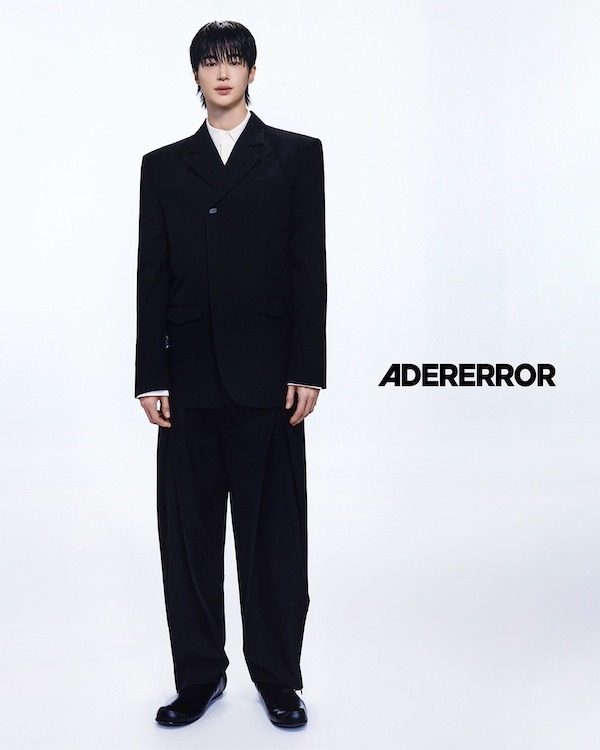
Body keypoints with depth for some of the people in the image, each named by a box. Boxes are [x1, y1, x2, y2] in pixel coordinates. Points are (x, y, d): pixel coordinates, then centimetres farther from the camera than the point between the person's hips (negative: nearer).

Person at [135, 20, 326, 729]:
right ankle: (199, 676, 23)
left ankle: (278, 678, 20)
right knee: (189, 534, 8)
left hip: (267, 376, -2)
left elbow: (309, 267, 0)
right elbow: (152, 277, 6)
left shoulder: (296, 155, 6)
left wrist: (306, 370, -7)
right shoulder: (164, 166, 12)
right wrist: (151, 376, -1)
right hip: (190, 378, 2)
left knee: (273, 534, 5)